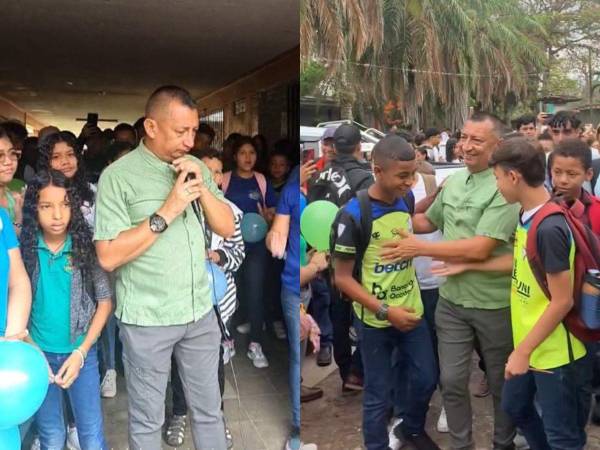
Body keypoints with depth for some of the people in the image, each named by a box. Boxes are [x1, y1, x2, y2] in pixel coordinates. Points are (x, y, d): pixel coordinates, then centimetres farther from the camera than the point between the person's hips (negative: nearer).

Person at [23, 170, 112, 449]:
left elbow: (105, 302, -5)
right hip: (37, 353, 1)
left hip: (81, 352, -1)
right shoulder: (24, 248, -6)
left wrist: (80, 352, -10)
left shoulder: (85, 246, -8)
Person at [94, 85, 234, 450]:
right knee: (148, 419, 14)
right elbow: (108, 256, -18)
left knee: (209, 410, 18)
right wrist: (167, 212, -22)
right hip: (147, 320, -4)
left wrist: (202, 188, -13)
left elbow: (227, 228, 4)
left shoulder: (195, 167, 4)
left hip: (201, 312, 5)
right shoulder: (118, 176, -12)